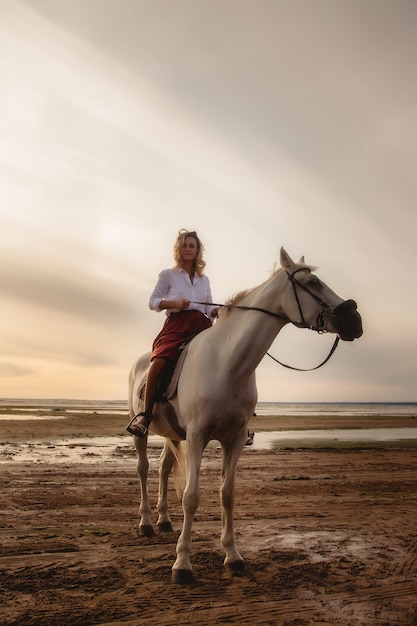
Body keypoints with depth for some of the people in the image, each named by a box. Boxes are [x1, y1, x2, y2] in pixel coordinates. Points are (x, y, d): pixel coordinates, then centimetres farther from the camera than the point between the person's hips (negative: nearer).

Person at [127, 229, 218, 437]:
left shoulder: (204, 280, 24)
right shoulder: (168, 275, 14)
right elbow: (153, 301, 9)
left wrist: (218, 311, -2)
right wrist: (174, 303, -9)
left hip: (202, 325, 4)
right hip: (177, 323, -4)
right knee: (159, 360, -30)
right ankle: (146, 414, -22)